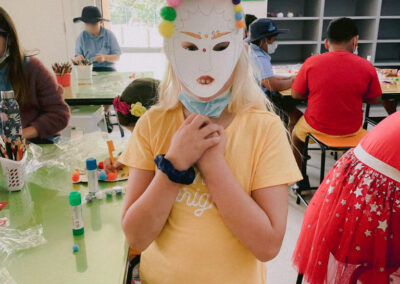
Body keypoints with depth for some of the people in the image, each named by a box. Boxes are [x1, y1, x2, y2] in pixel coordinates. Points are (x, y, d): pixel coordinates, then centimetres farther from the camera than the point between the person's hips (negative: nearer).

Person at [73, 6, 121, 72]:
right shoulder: (82, 37, 7)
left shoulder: (109, 35, 2)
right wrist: (78, 58, -17)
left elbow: (117, 57, 0)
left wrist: (105, 58, -20)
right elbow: (77, 55, 8)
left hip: (107, 68, 0)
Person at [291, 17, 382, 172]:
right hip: (351, 129, 2)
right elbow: (375, 100, 1)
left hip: (317, 127, -1)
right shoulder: (366, 66, -11)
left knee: (296, 133, 31)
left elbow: (296, 94, -5)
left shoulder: (311, 62, -14)